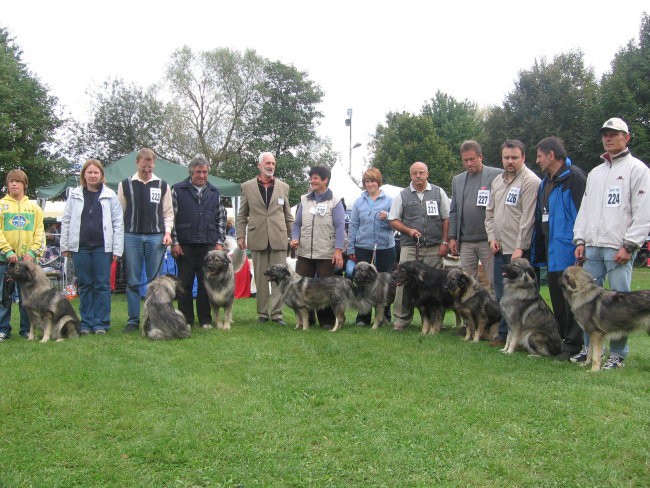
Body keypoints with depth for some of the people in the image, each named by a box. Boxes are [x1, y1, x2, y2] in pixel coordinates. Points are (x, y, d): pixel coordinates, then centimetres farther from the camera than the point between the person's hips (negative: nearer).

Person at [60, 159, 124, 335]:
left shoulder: (110, 196, 3)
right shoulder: (75, 195, 8)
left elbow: (118, 223, 2)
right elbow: (66, 221, 11)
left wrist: (117, 249, -4)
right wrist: (65, 246, 5)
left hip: (102, 247, -2)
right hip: (80, 247, 2)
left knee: (102, 286, 1)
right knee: (84, 285, 8)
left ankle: (101, 323, 9)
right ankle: (86, 323, 15)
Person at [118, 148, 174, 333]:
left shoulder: (162, 185, 9)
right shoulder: (125, 184, 7)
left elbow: (168, 213, 11)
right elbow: (120, 212, 8)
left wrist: (167, 232, -3)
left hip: (156, 237, 0)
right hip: (132, 236, 0)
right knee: (132, 281, 3)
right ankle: (133, 319, 10)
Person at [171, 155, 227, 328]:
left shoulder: (214, 192, 12)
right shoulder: (178, 190, 3)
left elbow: (221, 219, 13)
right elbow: (171, 217, 1)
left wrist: (219, 242, 4)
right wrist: (174, 242, -5)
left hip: (208, 245, 2)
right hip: (185, 245, -2)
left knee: (206, 283, 4)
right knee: (185, 283, 3)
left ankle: (205, 320, 13)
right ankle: (186, 320, 11)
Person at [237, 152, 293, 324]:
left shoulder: (283, 187, 10)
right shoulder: (247, 186, 7)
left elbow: (288, 215, 13)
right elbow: (242, 215, 9)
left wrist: (292, 236, 8)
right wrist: (240, 236, 2)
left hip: (279, 239, 0)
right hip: (257, 238, 0)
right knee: (260, 278, 6)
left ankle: (276, 313, 3)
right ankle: (263, 312, 14)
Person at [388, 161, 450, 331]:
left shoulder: (438, 193, 10)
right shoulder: (402, 195, 10)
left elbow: (446, 219, 10)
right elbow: (393, 220, 11)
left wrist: (444, 242, 2)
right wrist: (409, 230, -5)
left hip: (434, 248, 0)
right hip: (409, 247, 0)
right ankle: (401, 319, 3)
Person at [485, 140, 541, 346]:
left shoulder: (531, 181, -10)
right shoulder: (497, 181, 15)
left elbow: (528, 218, -15)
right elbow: (490, 212, 20)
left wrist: (520, 247, -18)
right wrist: (491, 237, 7)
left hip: (519, 251, -8)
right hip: (499, 249, 8)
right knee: (501, 296, 13)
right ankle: (503, 334, 23)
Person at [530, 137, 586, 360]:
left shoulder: (574, 177, -12)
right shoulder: (546, 181, 18)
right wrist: (537, 251, 19)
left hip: (567, 249, -10)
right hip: (552, 249, 10)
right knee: (556, 294, 15)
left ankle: (573, 344, 4)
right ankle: (561, 339, 26)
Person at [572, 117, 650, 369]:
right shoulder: (595, 173, 20)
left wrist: (629, 245, -12)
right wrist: (579, 240, 9)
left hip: (619, 249, -6)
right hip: (592, 248, 6)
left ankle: (618, 354, 5)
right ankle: (590, 348, 16)